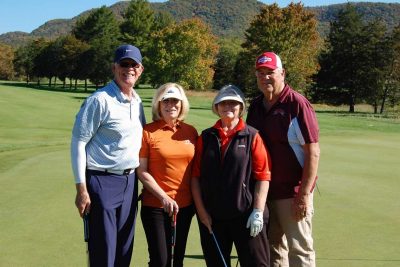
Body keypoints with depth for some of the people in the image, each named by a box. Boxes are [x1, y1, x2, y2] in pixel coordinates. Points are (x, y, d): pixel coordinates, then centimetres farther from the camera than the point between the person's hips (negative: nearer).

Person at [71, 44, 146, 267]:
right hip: (103, 181, -7)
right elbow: (78, 142, -11)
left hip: (130, 181, 7)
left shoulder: (137, 102, 11)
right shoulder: (100, 100, -11)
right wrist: (82, 189, -15)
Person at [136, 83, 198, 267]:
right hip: (155, 206, -4)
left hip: (185, 205, 4)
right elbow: (142, 171, -8)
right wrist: (164, 197, -15)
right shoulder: (148, 132, -6)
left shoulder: (190, 132, 5)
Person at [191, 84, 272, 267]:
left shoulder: (252, 137, -1)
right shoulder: (206, 137, 7)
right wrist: (201, 211, -1)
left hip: (246, 215, -3)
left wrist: (258, 212, -10)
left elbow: (263, 176, -5)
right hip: (212, 217, 3)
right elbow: (195, 176, 5)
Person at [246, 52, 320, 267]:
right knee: (272, 249, 17)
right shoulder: (255, 106, 9)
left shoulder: (297, 104, -12)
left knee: (299, 249, 3)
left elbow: (313, 153, -15)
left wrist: (304, 195, -19)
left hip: (292, 192, -6)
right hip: (263, 191, 7)